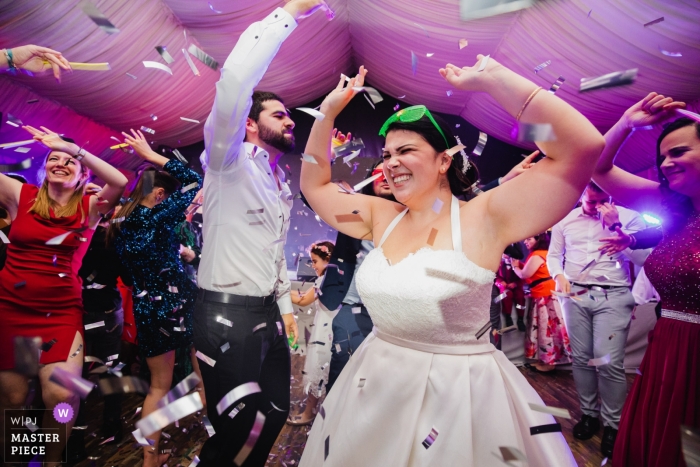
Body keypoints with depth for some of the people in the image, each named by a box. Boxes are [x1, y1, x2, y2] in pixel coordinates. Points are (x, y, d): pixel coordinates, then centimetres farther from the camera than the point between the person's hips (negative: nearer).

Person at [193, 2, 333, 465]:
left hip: (268, 312, 8)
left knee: (276, 413, 17)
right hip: (227, 312, -7)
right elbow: (234, 81, -25)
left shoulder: (283, 188, 15)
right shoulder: (230, 162, -7)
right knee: (235, 429, 3)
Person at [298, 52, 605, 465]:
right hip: (375, 383, 6)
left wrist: (493, 78, -20)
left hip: (459, 392, -5)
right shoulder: (382, 218, 0)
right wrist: (329, 111, 3)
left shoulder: (480, 219, -15)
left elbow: (583, 147, -23)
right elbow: (314, 185, 9)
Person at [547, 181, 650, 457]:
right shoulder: (565, 219, 9)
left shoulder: (629, 217, 3)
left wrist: (616, 226, -11)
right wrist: (559, 276, -6)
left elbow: (641, 258, -5)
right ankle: (589, 414, 24)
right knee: (582, 359, 6)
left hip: (613, 296, -2)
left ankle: (612, 424, 11)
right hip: (575, 295, 2)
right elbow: (553, 254, 13)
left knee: (609, 362, -8)